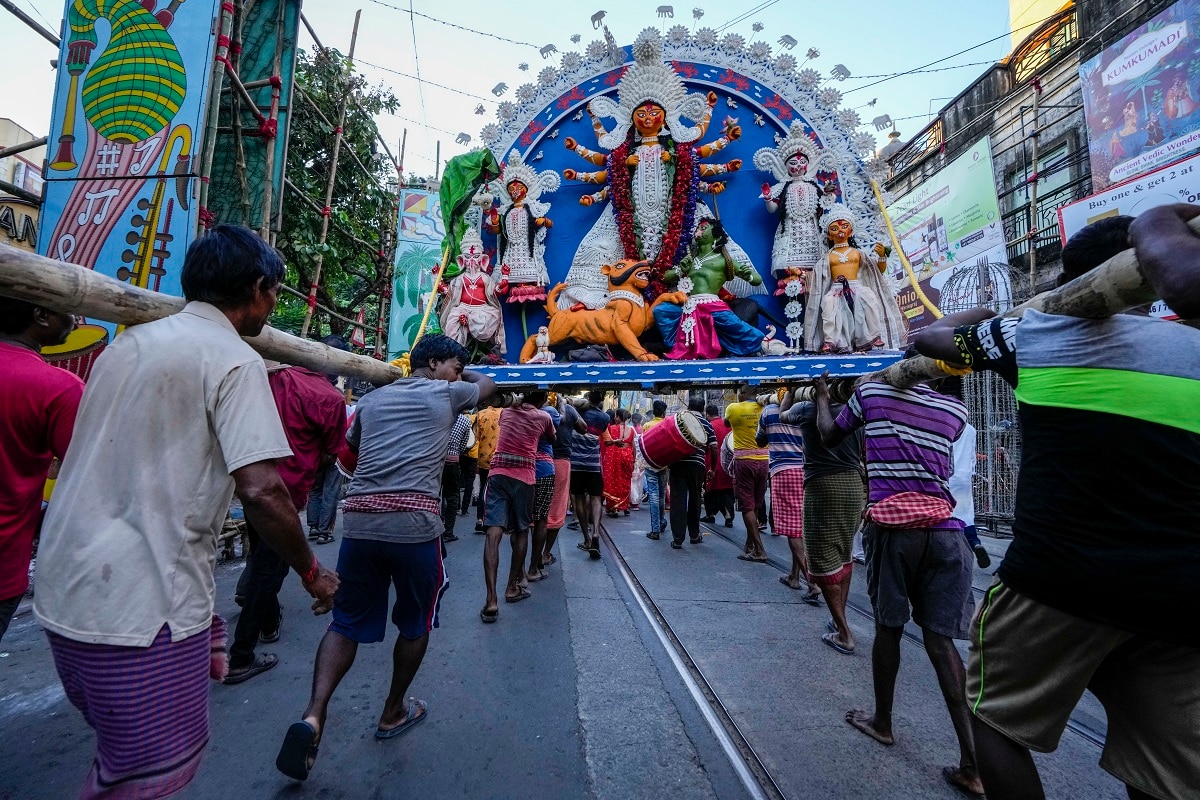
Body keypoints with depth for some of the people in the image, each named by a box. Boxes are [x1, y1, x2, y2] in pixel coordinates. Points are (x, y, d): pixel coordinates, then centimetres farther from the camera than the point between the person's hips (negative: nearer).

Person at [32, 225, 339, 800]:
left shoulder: (128, 341, 10)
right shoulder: (234, 359, -15)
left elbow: (108, 461, 20)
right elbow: (261, 491, -23)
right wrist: (313, 574, -9)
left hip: (63, 590, 9)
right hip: (146, 603, -8)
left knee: (122, 751, 28)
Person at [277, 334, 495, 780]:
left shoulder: (371, 400, 20)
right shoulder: (447, 393, 8)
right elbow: (488, 386, 28)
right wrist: (461, 371, 44)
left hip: (359, 520, 4)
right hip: (415, 522, -4)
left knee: (347, 622, 17)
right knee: (416, 621, 17)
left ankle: (313, 715, 1)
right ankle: (393, 713, 31)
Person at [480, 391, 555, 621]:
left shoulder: (506, 411, 15)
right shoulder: (543, 417, 9)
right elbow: (552, 440, 27)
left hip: (498, 473, 2)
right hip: (524, 477, -1)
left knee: (494, 532, -8)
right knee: (521, 531, 15)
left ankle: (491, 601, -15)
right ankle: (512, 588, 23)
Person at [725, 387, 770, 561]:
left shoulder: (733, 408, -5)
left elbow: (727, 423, 15)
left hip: (744, 461, -4)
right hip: (763, 460, 4)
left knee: (747, 506, 0)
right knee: (756, 505, 15)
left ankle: (760, 550, -4)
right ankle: (749, 545, 26)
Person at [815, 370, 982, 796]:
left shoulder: (871, 392, 1)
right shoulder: (955, 411, 10)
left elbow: (829, 437, 13)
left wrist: (822, 397, 31)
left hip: (891, 529, -2)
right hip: (944, 532, 3)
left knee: (888, 626, 13)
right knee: (941, 640, 5)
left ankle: (882, 722, 30)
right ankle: (972, 763, 7)